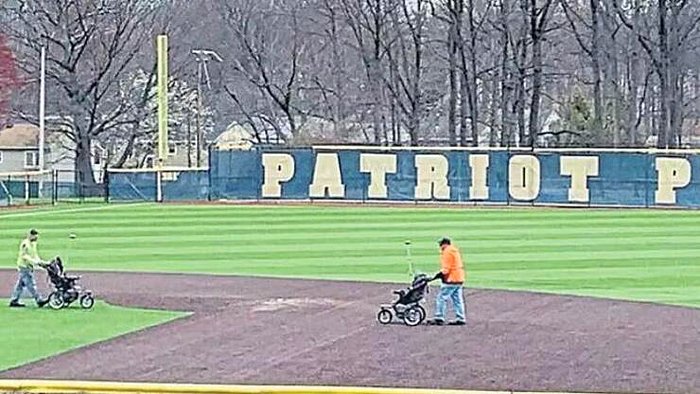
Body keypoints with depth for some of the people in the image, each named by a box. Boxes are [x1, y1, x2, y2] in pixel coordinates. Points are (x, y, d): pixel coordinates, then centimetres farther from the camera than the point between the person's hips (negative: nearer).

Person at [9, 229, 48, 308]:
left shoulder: (33, 244, 14)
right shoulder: (25, 243, -17)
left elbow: (34, 254, 21)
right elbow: (24, 255, -22)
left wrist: (39, 261, 5)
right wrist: (33, 261, -27)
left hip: (29, 266, 10)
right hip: (24, 266, -10)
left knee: (21, 284, 12)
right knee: (31, 284, -9)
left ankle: (14, 301, 16)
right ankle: (39, 300, -12)